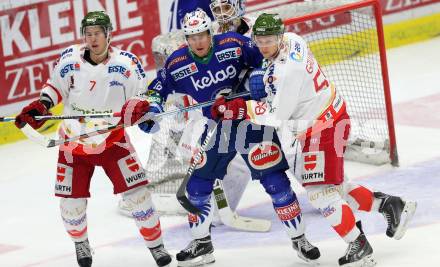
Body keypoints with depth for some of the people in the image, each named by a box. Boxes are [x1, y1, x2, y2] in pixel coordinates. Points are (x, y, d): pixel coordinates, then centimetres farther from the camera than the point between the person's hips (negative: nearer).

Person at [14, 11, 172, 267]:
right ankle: (81, 243, 30)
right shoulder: (70, 58, -10)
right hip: (74, 142, 1)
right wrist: (39, 107, -9)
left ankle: (156, 245, 9)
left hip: (112, 139, -1)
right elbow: (55, 86, 6)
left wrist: (143, 109, -27)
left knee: (137, 190, -8)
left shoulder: (127, 63, -14)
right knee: (72, 200, 0)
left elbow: (143, 96, -5)